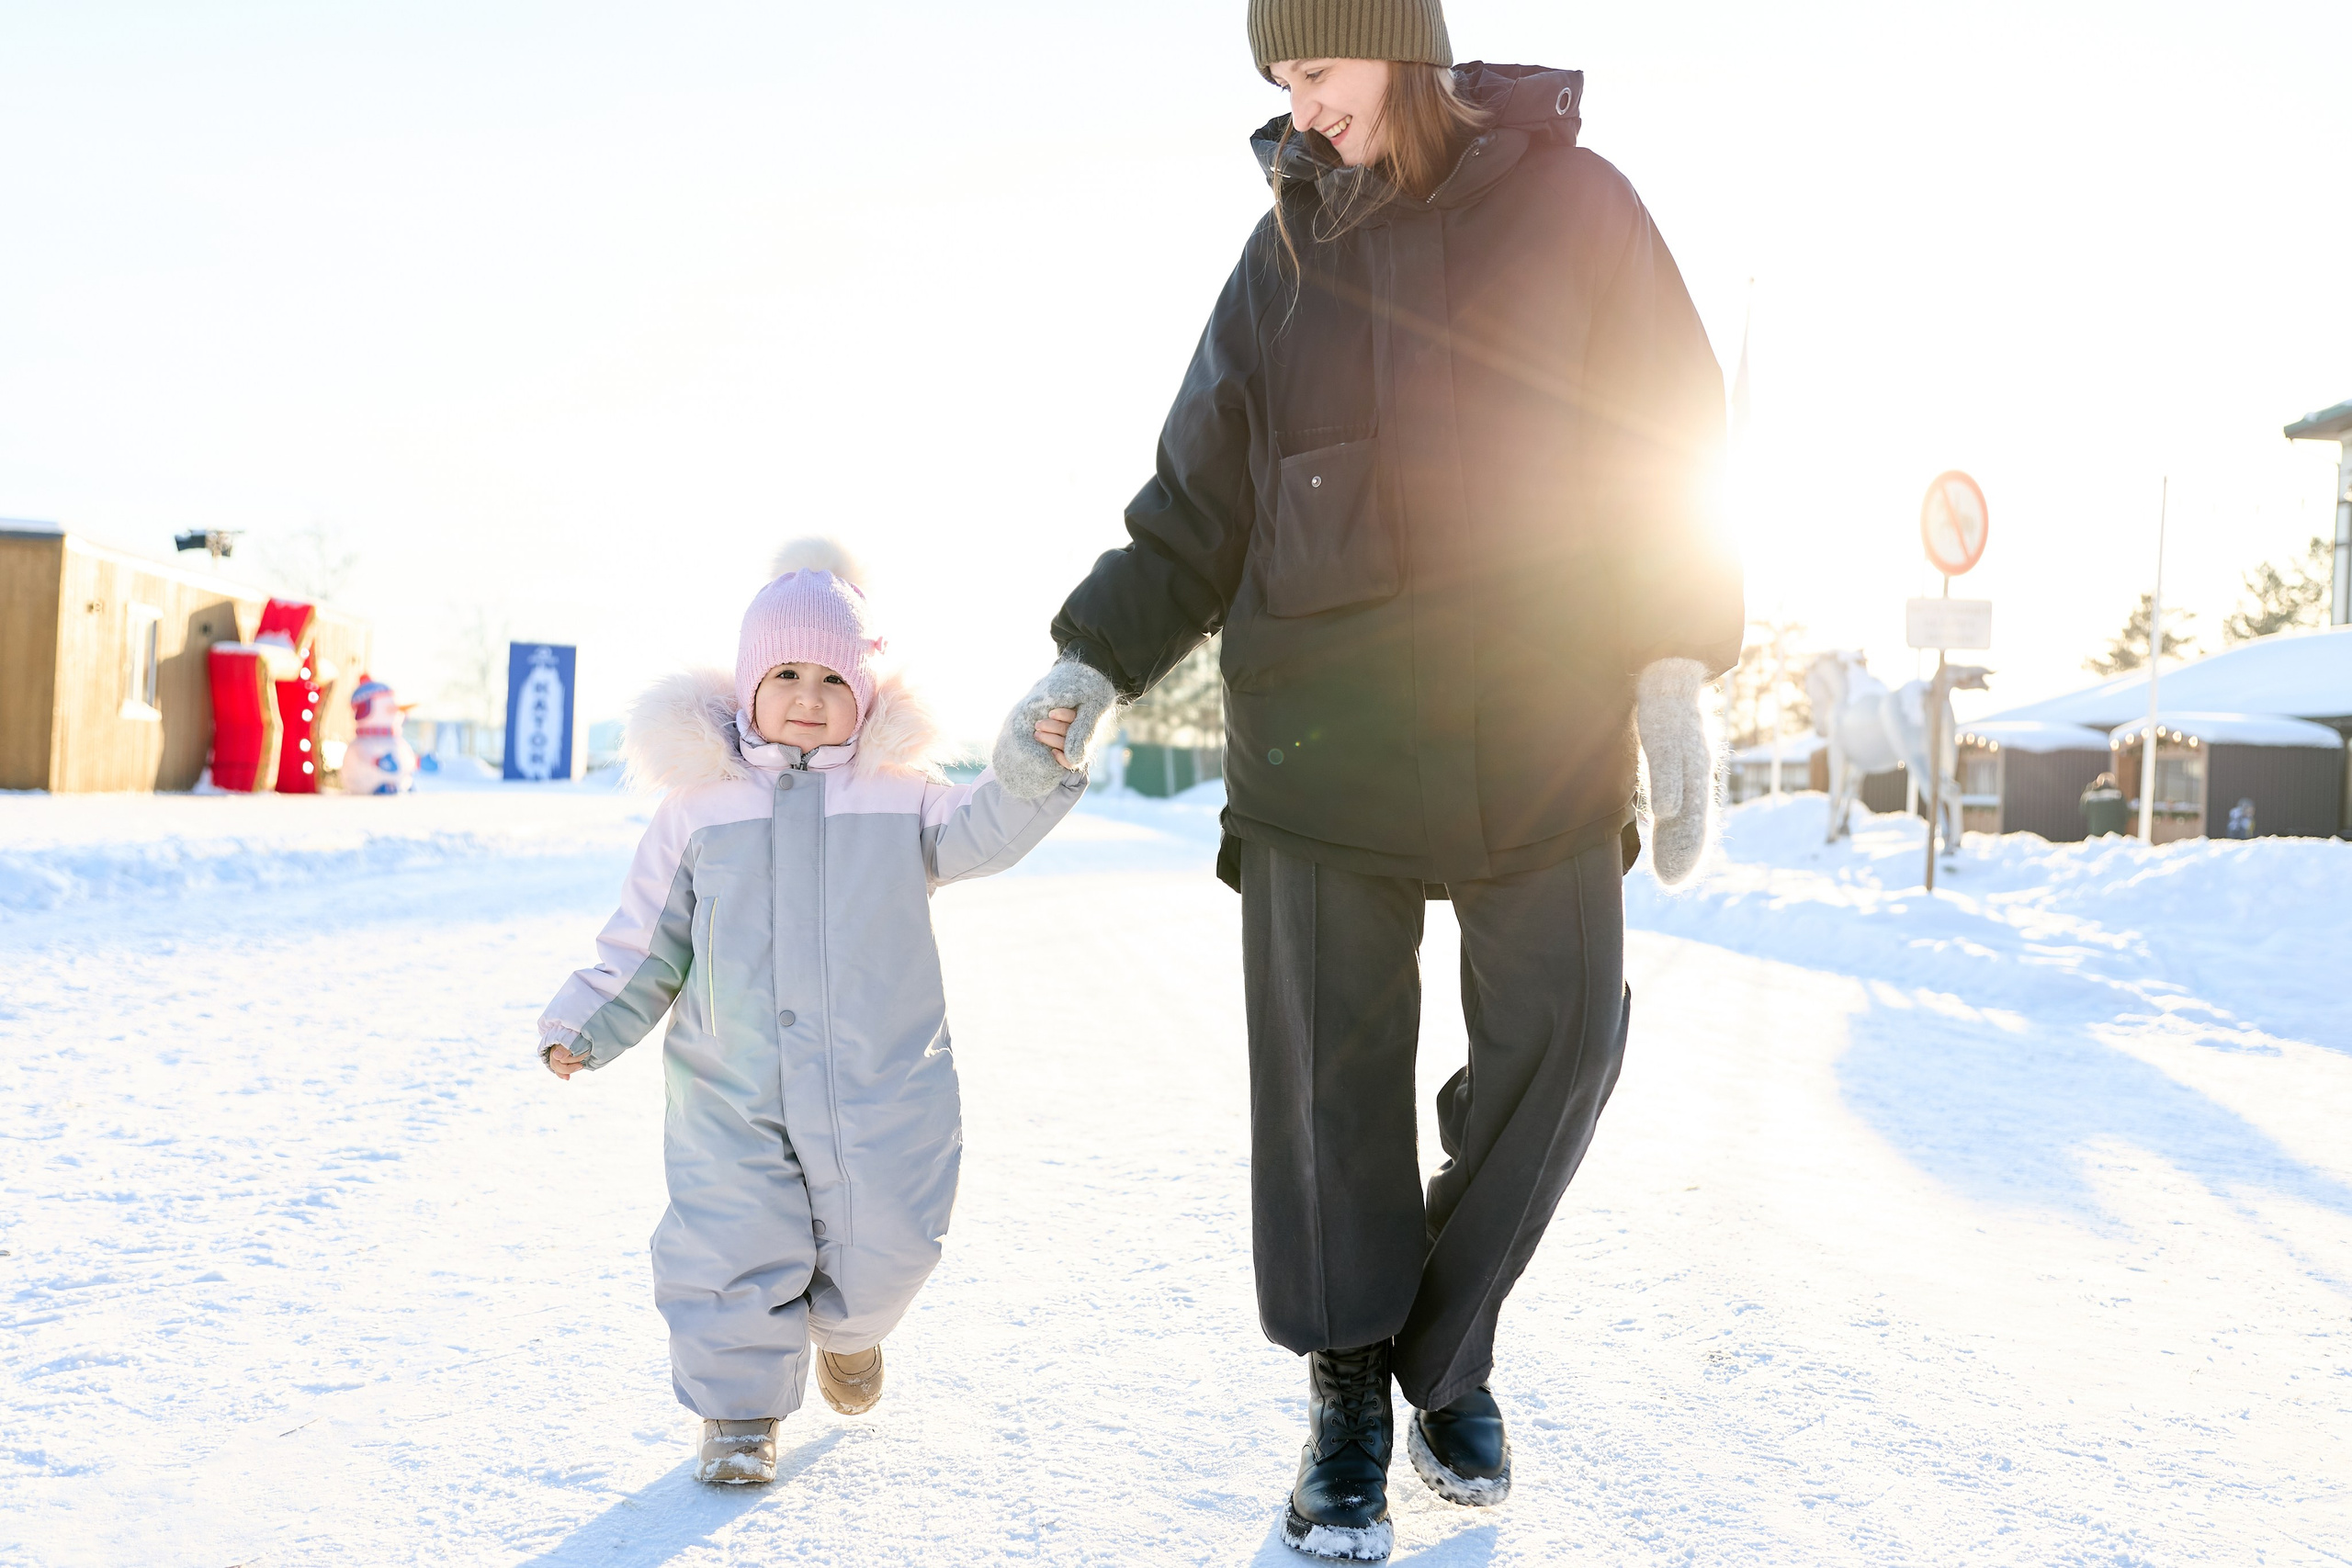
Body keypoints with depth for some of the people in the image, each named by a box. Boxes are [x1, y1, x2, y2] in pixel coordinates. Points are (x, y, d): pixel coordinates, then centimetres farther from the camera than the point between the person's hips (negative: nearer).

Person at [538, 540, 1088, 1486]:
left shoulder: (898, 796, 5)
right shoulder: (699, 805, 4)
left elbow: (980, 833, -9)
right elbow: (647, 945, 8)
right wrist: (586, 1026, -2)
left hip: (880, 1082, 1)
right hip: (732, 1092, 0)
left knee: (884, 1243, 10)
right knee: (733, 1247, 0)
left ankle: (845, 1326, 44)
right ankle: (738, 1407, 21)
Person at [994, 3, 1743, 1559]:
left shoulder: (1570, 203, 3)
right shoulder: (1290, 247, 11)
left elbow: (1666, 443, 2)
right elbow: (1202, 500, 12)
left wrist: (1678, 670, -8)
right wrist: (1095, 667, 2)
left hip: (1543, 704, -1)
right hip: (1327, 710, 2)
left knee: (1557, 1033, -2)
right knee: (1330, 1057, 0)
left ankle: (1447, 1344, 22)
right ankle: (1350, 1395, 16)